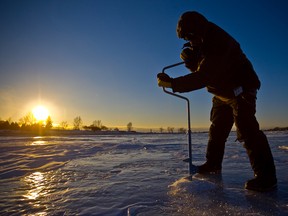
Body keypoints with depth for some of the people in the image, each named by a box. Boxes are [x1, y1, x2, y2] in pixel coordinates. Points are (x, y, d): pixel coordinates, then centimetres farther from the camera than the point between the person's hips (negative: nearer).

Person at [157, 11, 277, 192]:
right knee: (217, 130, 12)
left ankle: (266, 176, -11)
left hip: (241, 90, -10)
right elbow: (200, 70, 9)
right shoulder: (203, 43, 4)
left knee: (246, 130, -18)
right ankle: (213, 165, 25)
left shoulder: (218, 43, -28)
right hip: (222, 93, 10)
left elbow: (204, 77, -34)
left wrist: (172, 84, -34)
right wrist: (190, 59, -11)